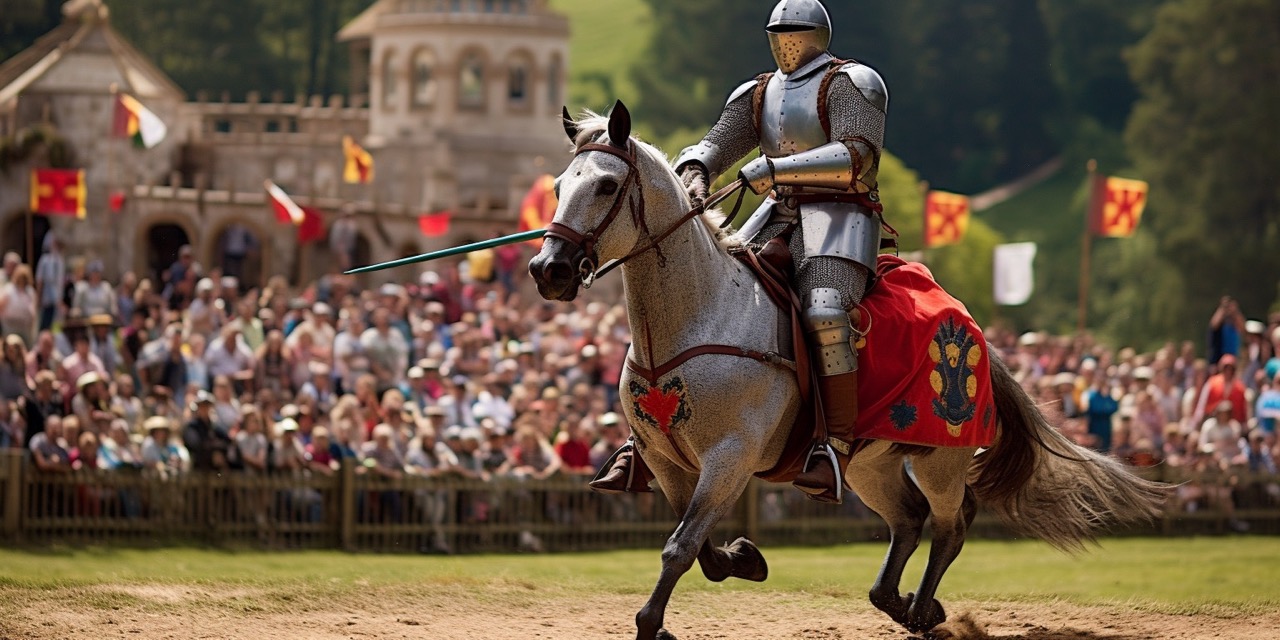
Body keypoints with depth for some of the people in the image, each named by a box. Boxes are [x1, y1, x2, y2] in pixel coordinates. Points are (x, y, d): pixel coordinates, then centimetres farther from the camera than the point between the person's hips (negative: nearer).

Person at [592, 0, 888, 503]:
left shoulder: (849, 84, -1)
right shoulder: (758, 96, 20)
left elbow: (857, 156, -15)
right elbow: (715, 145, 11)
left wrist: (777, 169, -22)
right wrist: (694, 174, -15)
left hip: (840, 216, -7)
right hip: (779, 218, 7)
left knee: (824, 313, -34)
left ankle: (836, 450, -36)